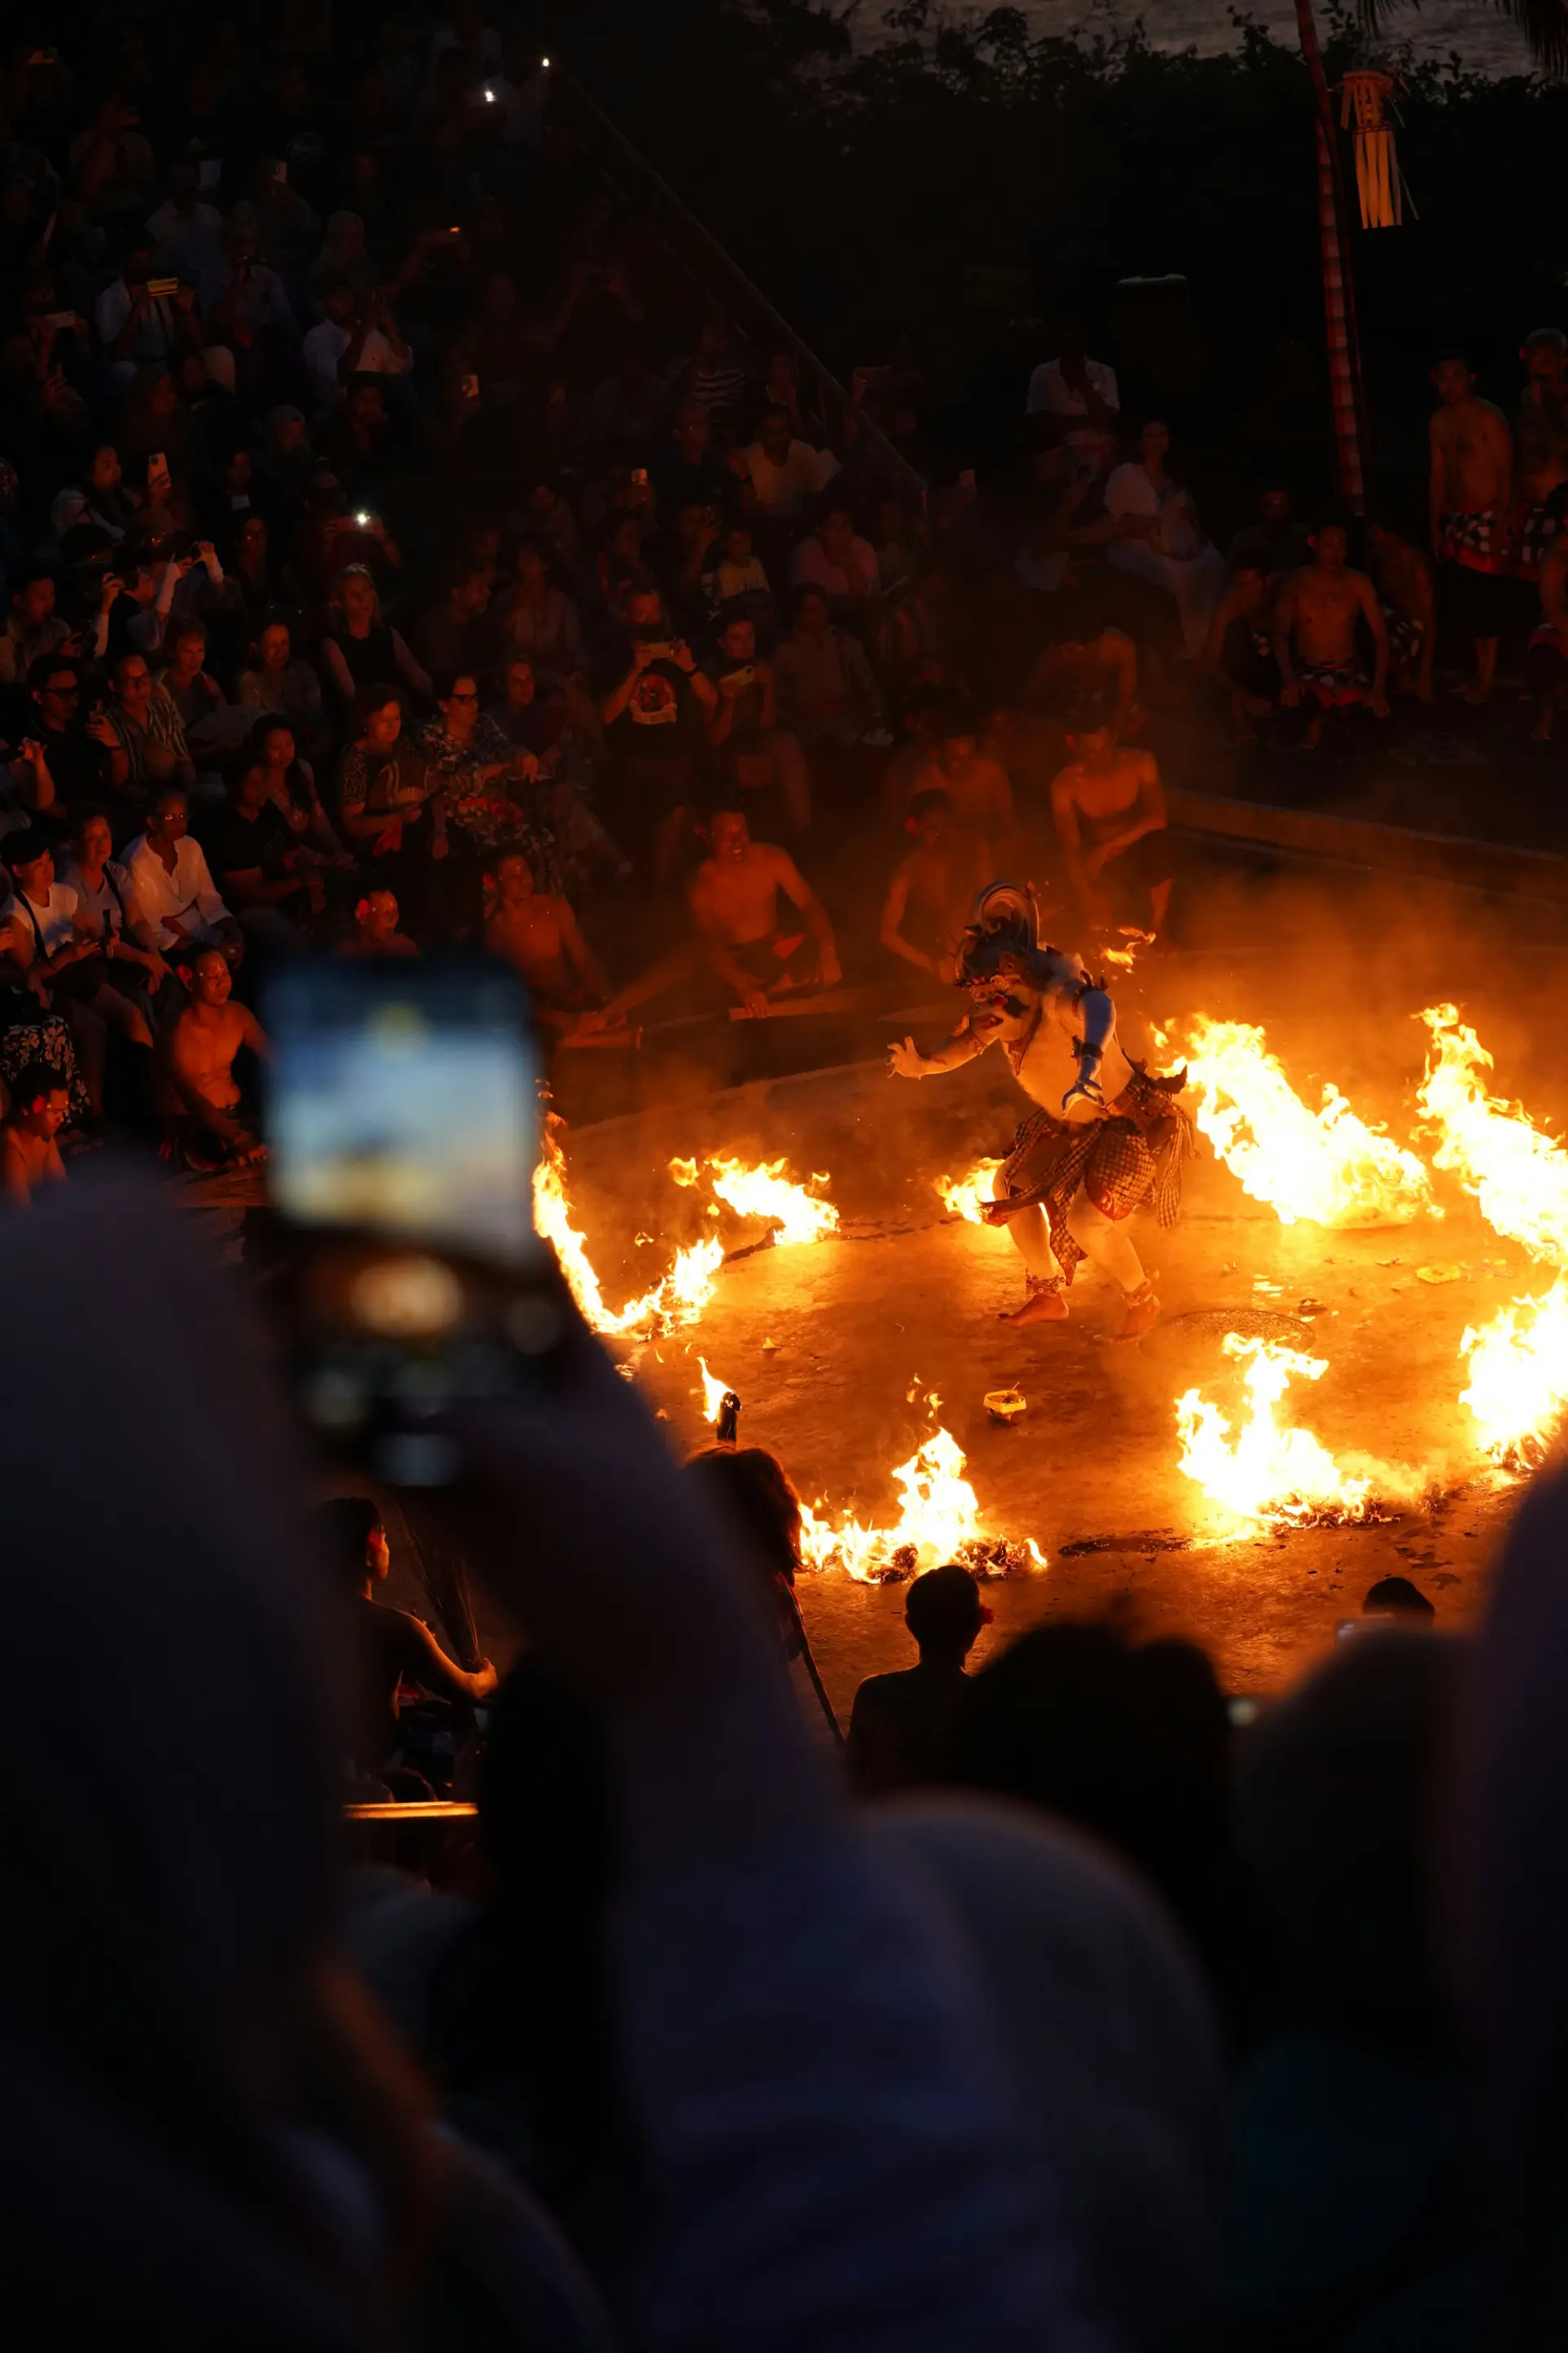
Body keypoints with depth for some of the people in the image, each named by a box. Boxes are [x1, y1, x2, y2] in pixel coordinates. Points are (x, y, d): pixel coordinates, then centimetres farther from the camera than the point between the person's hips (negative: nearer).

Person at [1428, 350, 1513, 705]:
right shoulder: (1439, 423, 10)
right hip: (1455, 518, 7)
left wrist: (1502, 523, -18)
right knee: (1458, 590, 6)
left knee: (1485, 593, -5)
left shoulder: (1489, 418, -11)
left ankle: (1486, 676, 5)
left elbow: (1506, 472, -13)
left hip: (1487, 517, -7)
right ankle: (1482, 667, 20)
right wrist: (1434, 526, 12)